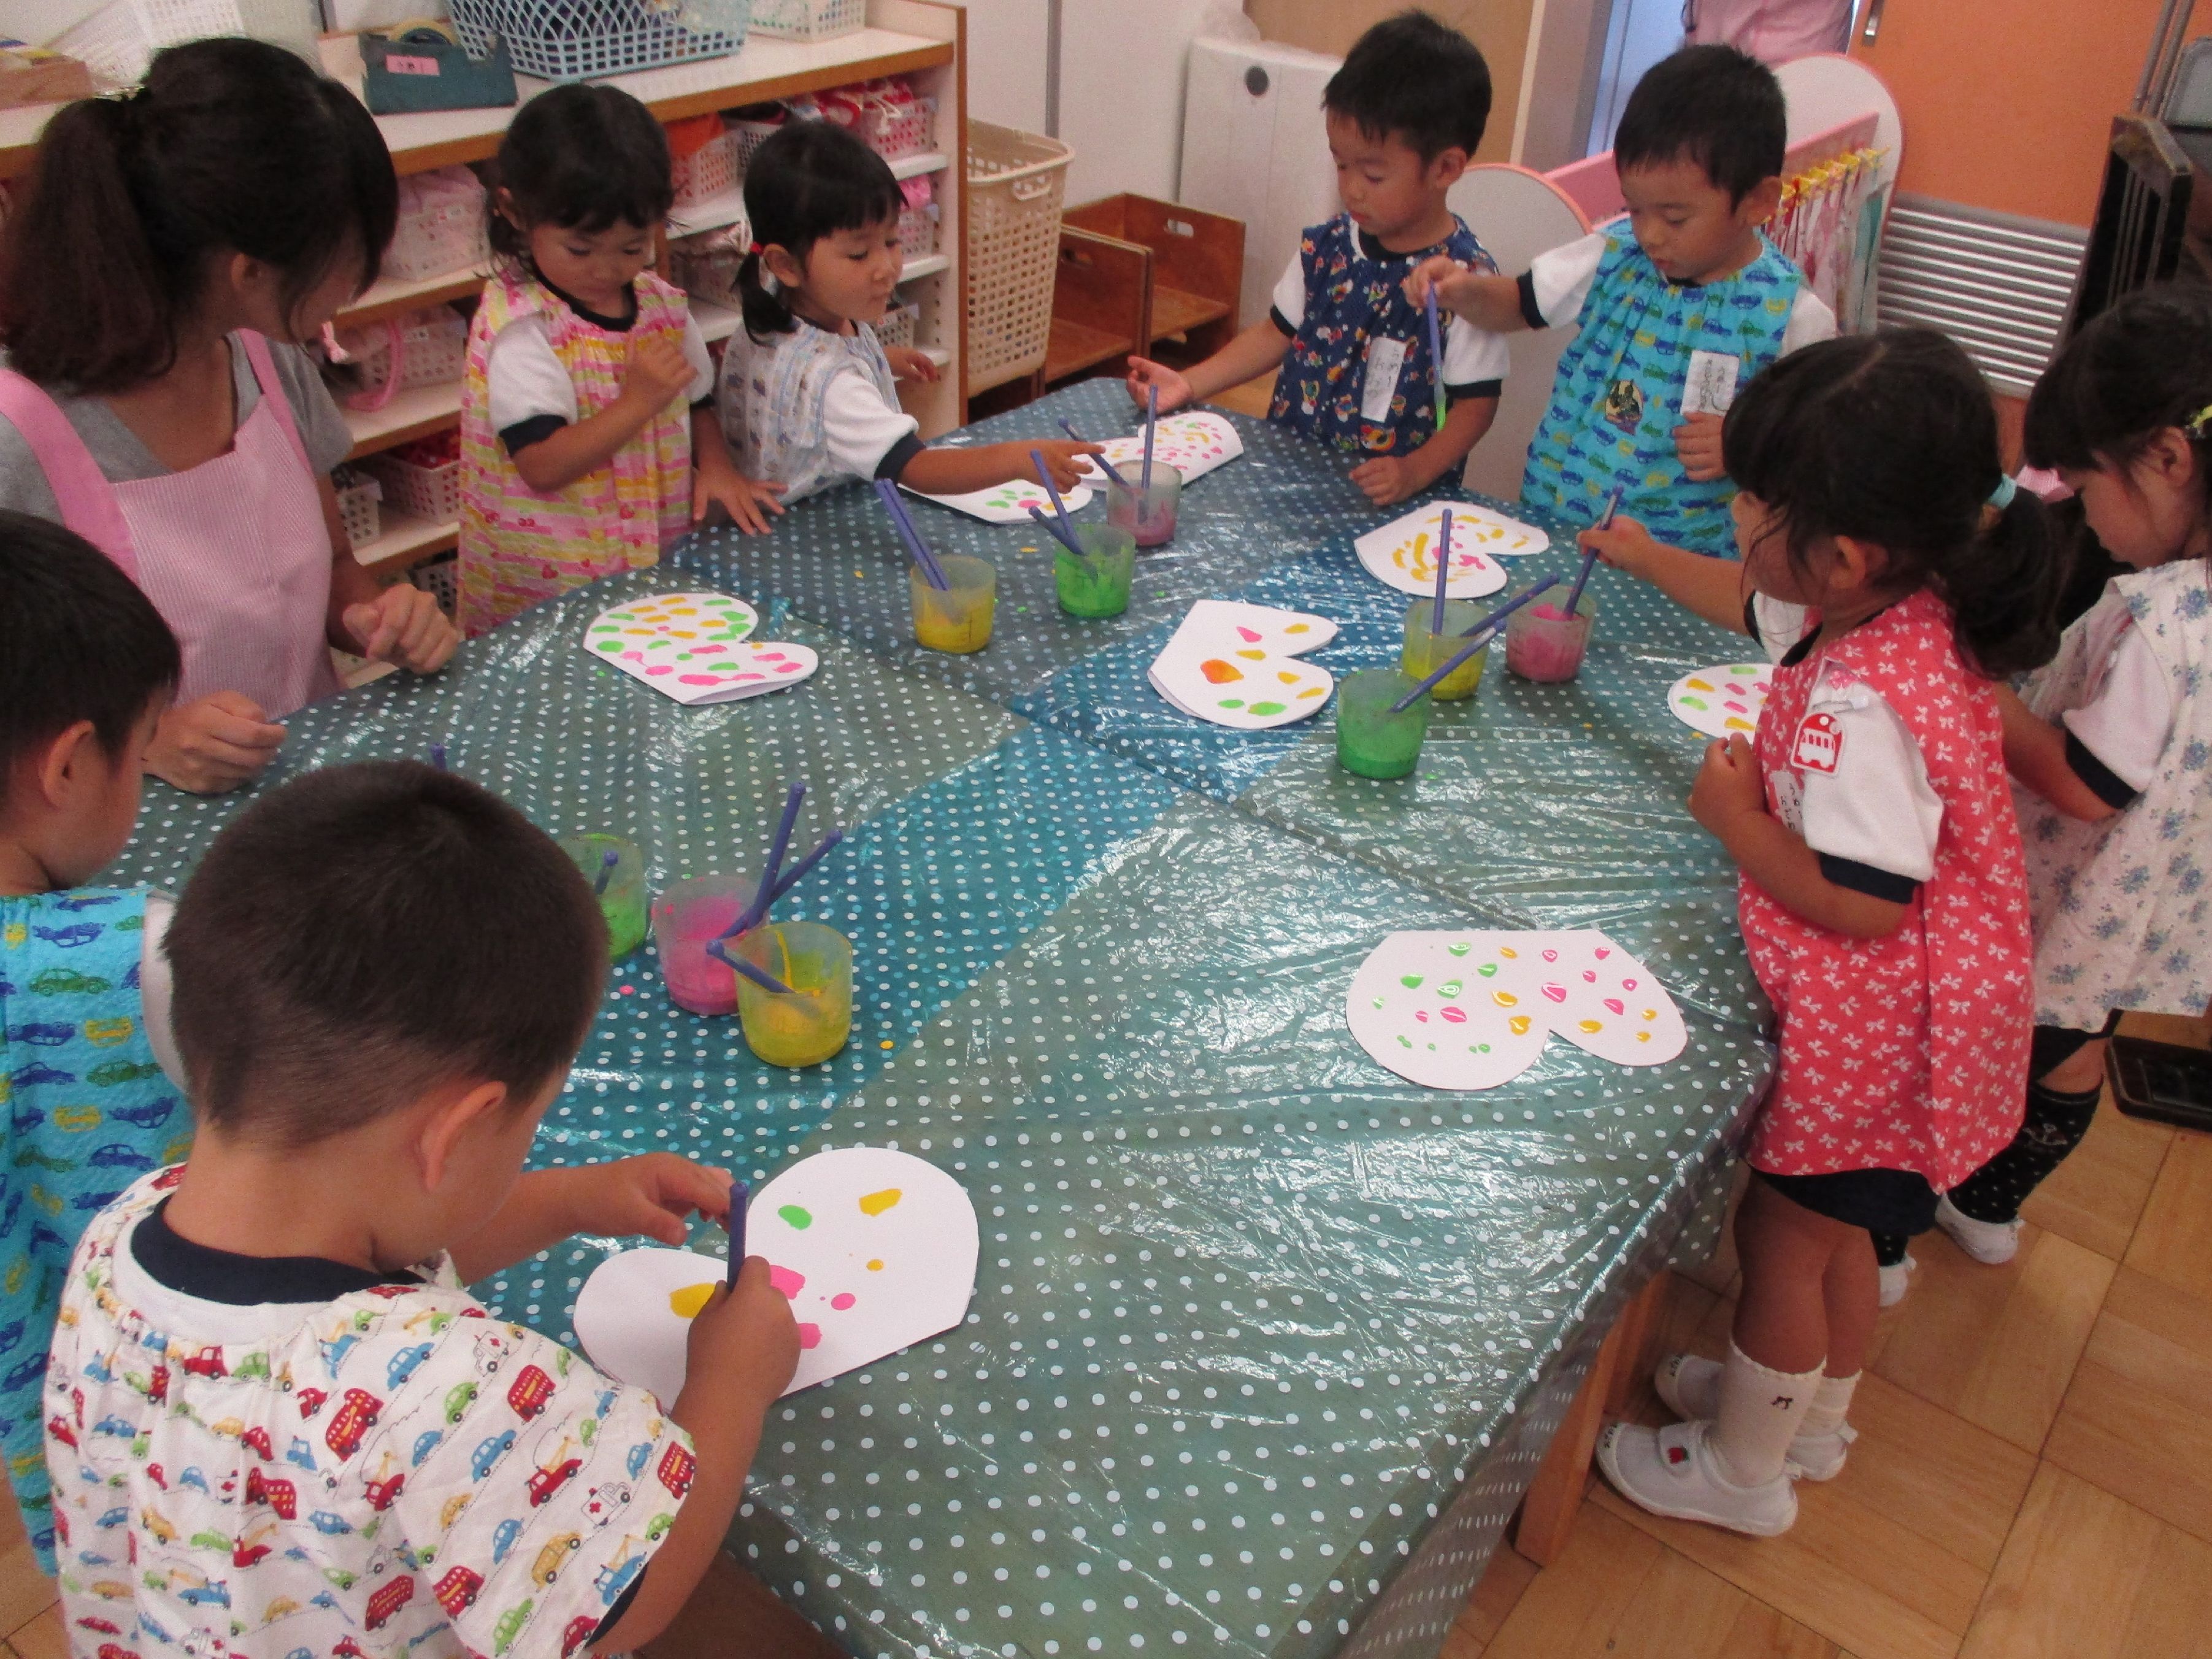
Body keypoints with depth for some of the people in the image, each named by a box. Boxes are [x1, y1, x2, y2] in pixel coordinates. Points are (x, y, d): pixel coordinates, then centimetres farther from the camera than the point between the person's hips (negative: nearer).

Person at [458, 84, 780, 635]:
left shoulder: (661, 305, 5)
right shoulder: (520, 327, -14)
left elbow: (698, 402, 19)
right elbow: (542, 466, -21)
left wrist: (716, 465, 0)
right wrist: (638, 402, -25)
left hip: (663, 565, 5)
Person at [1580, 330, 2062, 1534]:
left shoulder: (1863, 709, -35)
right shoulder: (1908, 607, -6)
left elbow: (1859, 905, -31)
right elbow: (1758, 606, 15)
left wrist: (1736, 818, -20)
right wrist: (1645, 558, 24)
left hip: (1867, 1028, -9)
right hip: (1896, 1016, 9)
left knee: (1780, 1237, 12)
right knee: (1833, 1229, 27)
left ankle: (1742, 1471, 35)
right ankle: (1816, 1417, 50)